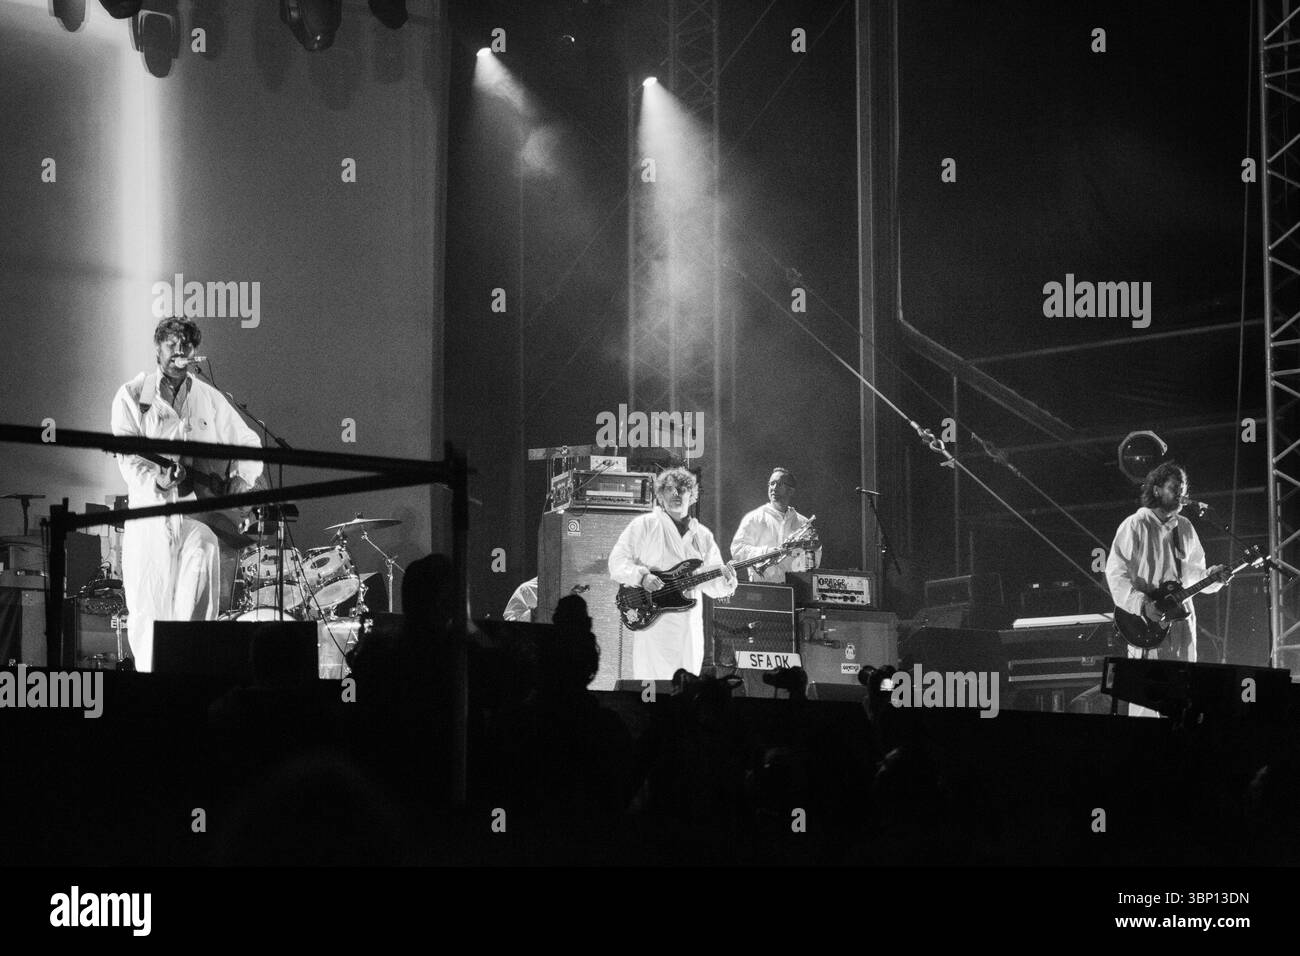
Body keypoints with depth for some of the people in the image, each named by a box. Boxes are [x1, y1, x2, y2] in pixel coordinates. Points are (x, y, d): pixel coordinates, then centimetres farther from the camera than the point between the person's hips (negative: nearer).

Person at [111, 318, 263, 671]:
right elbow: (126, 454, -7)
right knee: (149, 609, -2)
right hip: (150, 514, -2)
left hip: (197, 513, 2)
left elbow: (248, 442, 22)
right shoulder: (133, 396, 4)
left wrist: (242, 476, 1)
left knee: (198, 608, -11)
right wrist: (157, 478, -26)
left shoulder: (209, 399, 14)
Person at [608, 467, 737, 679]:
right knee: (652, 682, -10)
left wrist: (725, 581, -8)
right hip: (653, 623, -5)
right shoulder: (644, 525, 3)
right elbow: (617, 563, -1)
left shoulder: (703, 536, 16)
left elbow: (712, 585, 14)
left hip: (690, 627, 5)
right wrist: (642, 576, -18)